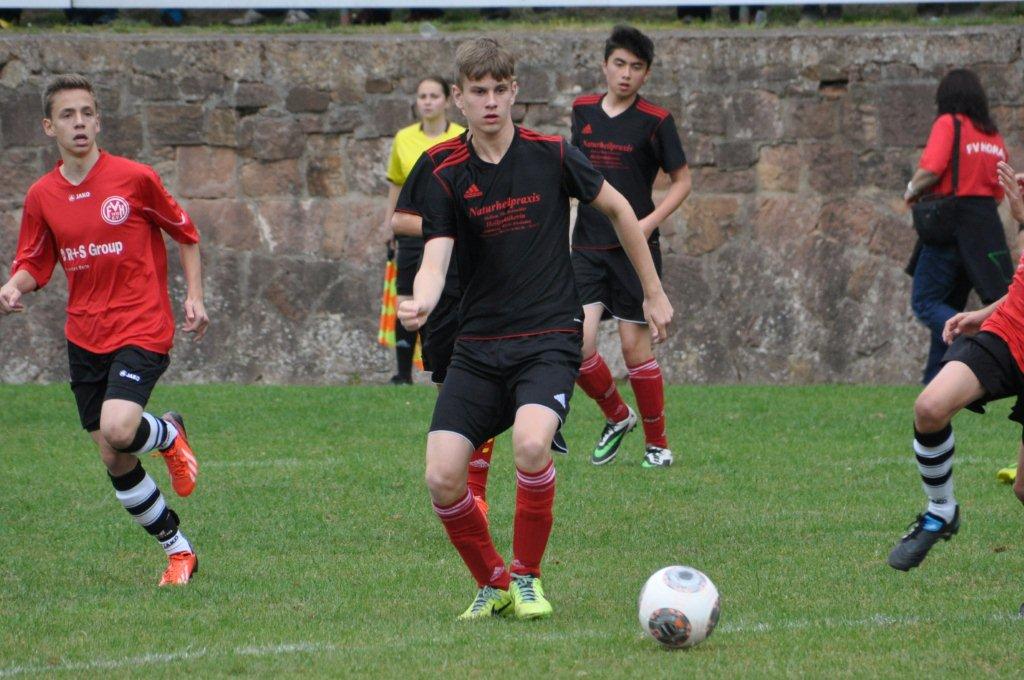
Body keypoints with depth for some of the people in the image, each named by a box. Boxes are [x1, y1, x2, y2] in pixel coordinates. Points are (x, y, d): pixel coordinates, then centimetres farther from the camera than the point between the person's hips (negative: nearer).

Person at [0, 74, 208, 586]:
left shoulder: (134, 178, -6)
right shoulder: (42, 196, 4)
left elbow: (186, 235, 6)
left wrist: (194, 295, -3)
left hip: (140, 328, -4)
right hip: (84, 337, 5)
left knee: (118, 430, -27)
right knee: (115, 463, 5)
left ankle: (168, 435, 8)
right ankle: (178, 550, 22)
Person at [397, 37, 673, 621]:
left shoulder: (551, 155, -2)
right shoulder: (446, 172, -1)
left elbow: (619, 209, 13)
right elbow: (436, 259, -12)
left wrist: (655, 293, 16)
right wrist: (421, 302, -35)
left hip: (549, 337, -2)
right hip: (478, 346, 2)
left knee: (531, 443, -30)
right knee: (443, 477, -12)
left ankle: (527, 577, -7)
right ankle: (493, 583, 14)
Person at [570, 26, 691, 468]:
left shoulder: (655, 121, -5)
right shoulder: (583, 111, 7)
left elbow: (682, 181, 1)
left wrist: (650, 222, -13)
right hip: (587, 248, 3)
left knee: (635, 345, -2)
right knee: (578, 344, -10)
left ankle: (657, 443, 14)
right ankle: (616, 417, 15)